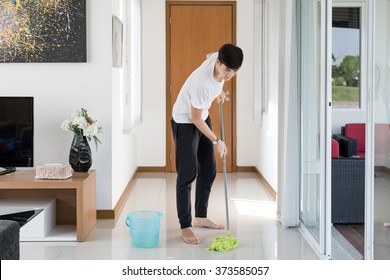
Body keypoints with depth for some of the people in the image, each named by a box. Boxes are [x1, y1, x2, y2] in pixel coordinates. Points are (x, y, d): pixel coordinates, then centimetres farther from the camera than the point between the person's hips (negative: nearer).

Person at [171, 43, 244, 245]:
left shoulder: (218, 57, -16)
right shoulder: (201, 83, -37)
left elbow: (209, 56, 12)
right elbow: (195, 118, -24)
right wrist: (216, 141, -16)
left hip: (203, 118, 8)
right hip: (185, 122, -8)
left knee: (208, 171, 12)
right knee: (187, 174, -10)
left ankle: (200, 217, 25)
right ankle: (185, 226, -2)